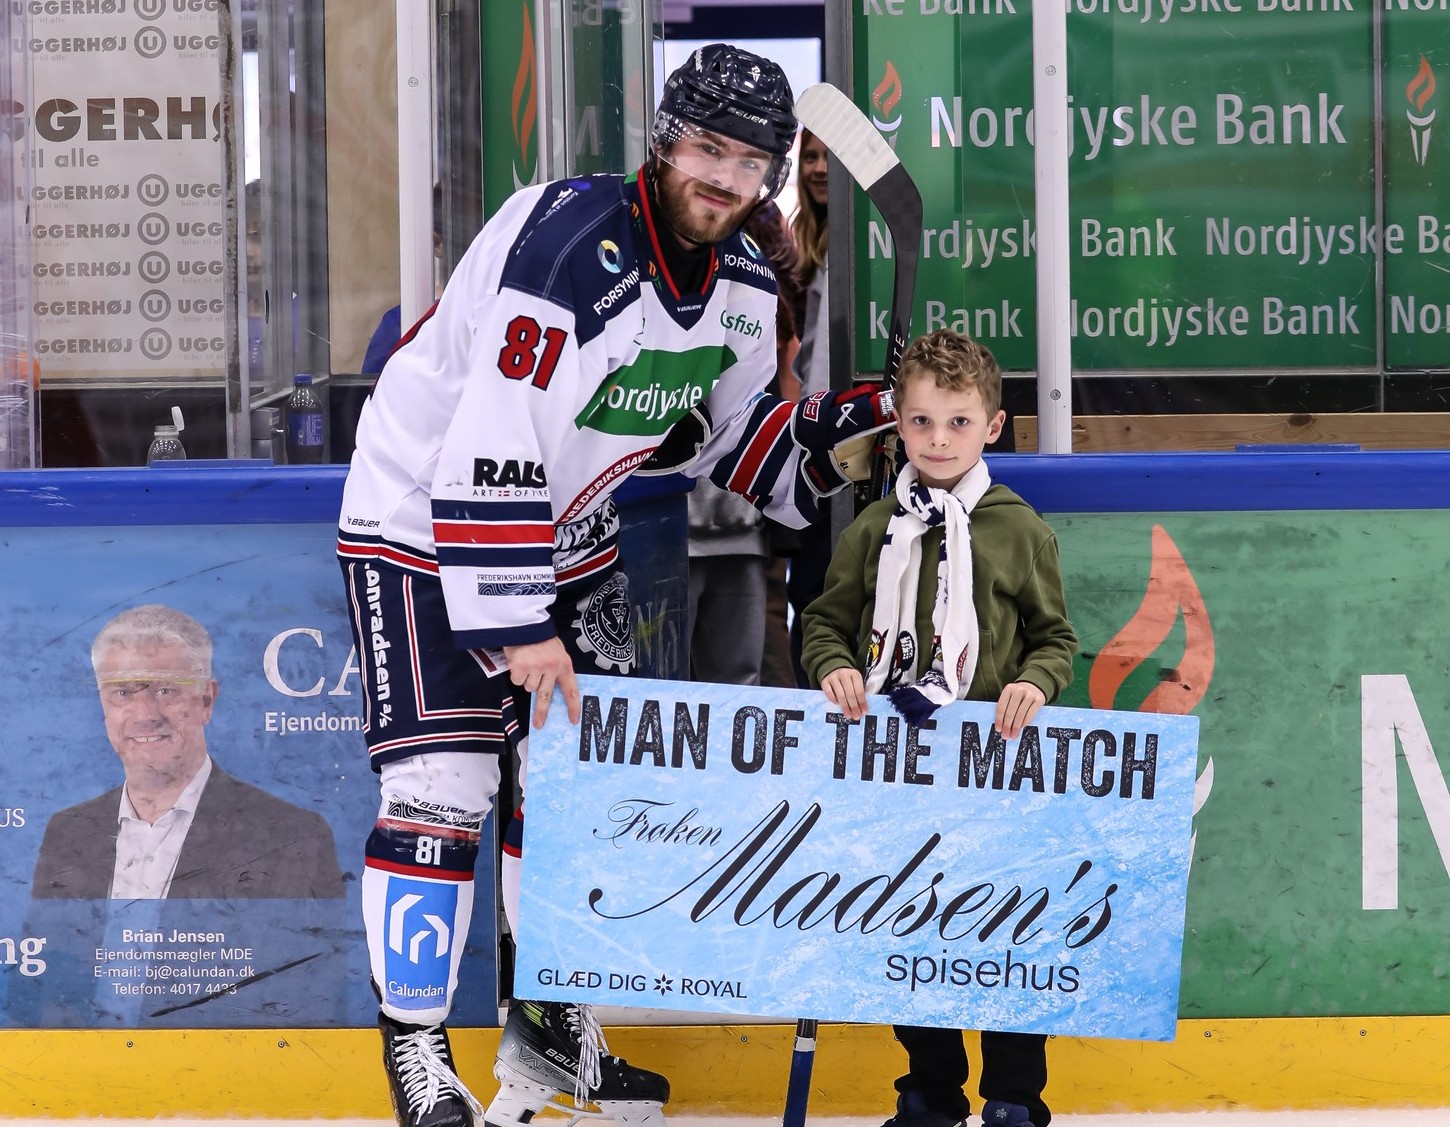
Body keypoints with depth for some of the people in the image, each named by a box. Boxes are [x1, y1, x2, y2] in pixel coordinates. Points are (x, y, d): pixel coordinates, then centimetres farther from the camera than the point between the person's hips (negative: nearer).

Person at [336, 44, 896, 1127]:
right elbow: (491, 453, -32)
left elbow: (744, 443, 9)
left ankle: (550, 1026, 25)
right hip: (421, 522, -8)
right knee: (444, 784, -13)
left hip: (564, 533, 8)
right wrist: (514, 624, -30)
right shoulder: (567, 244, -29)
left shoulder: (743, 288, -2)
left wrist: (872, 416, -7)